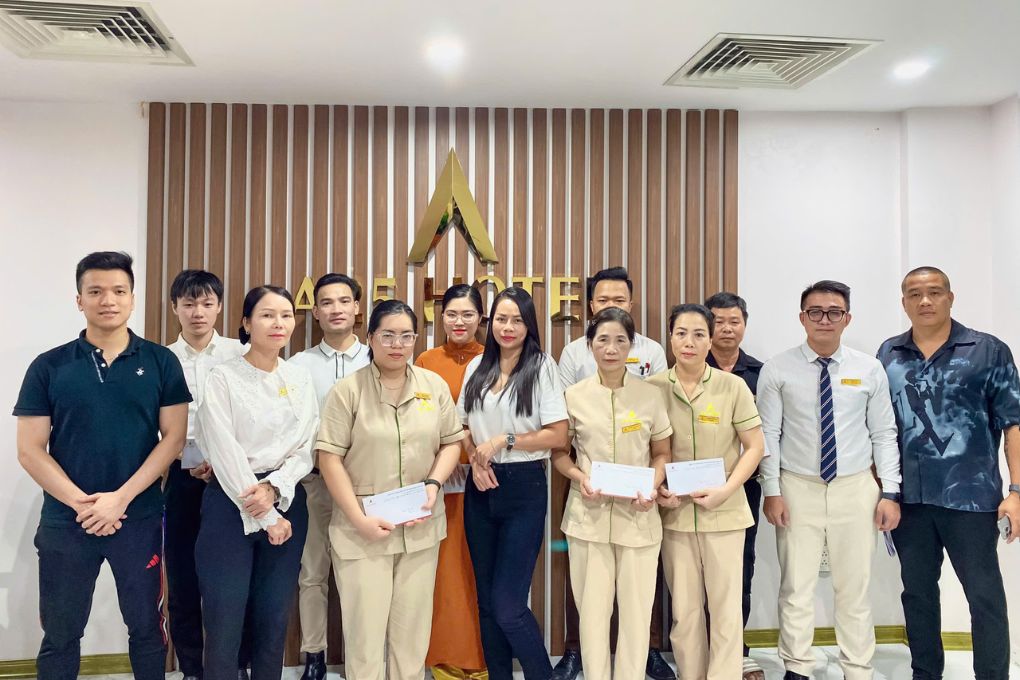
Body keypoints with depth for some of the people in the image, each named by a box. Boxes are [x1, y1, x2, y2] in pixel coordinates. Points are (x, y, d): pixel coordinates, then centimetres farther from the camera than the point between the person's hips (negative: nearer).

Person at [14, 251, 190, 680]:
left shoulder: (160, 362, -1)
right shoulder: (49, 367, 0)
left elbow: (173, 437, -5)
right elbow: (30, 451, -3)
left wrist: (121, 499, -14)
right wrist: (82, 504, -13)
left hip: (139, 518, 0)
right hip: (65, 521, 1)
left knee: (146, 627, 13)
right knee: (60, 635, 14)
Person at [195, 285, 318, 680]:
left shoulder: (300, 380, 8)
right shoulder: (223, 378, -5)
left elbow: (306, 448, 3)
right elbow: (225, 452, -11)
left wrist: (272, 488, -14)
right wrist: (264, 516, -12)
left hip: (286, 502, 4)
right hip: (230, 503, -3)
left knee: (273, 617, 10)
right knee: (224, 617, 0)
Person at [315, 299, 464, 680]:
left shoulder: (435, 386, 4)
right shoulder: (348, 390, -7)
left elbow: (452, 441, 10)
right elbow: (329, 457, -9)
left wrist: (434, 484, -8)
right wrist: (359, 519, -14)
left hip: (420, 526, 3)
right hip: (363, 528, -3)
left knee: (413, 630, 14)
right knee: (364, 631, 6)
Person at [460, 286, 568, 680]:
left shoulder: (542, 367, -6)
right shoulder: (477, 367, 8)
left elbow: (558, 436, -10)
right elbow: (463, 427, 13)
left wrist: (504, 441, -14)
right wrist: (475, 460, -5)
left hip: (524, 488, -5)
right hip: (480, 487, 5)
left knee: (507, 604, -5)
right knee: (486, 600, 13)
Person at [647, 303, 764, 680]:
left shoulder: (733, 386, -6)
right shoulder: (652, 388, -3)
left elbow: (755, 447, -2)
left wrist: (726, 490, -14)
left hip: (724, 512, -1)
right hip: (674, 512, 1)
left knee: (726, 608, 5)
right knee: (684, 610, 11)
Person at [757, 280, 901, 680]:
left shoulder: (870, 369, 2)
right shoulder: (778, 370, -3)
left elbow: (884, 434, 4)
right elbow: (768, 434, -3)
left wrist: (890, 492, -1)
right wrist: (771, 490, -7)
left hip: (855, 489, 2)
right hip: (798, 489, -1)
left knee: (854, 588, 11)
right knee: (796, 587, 4)